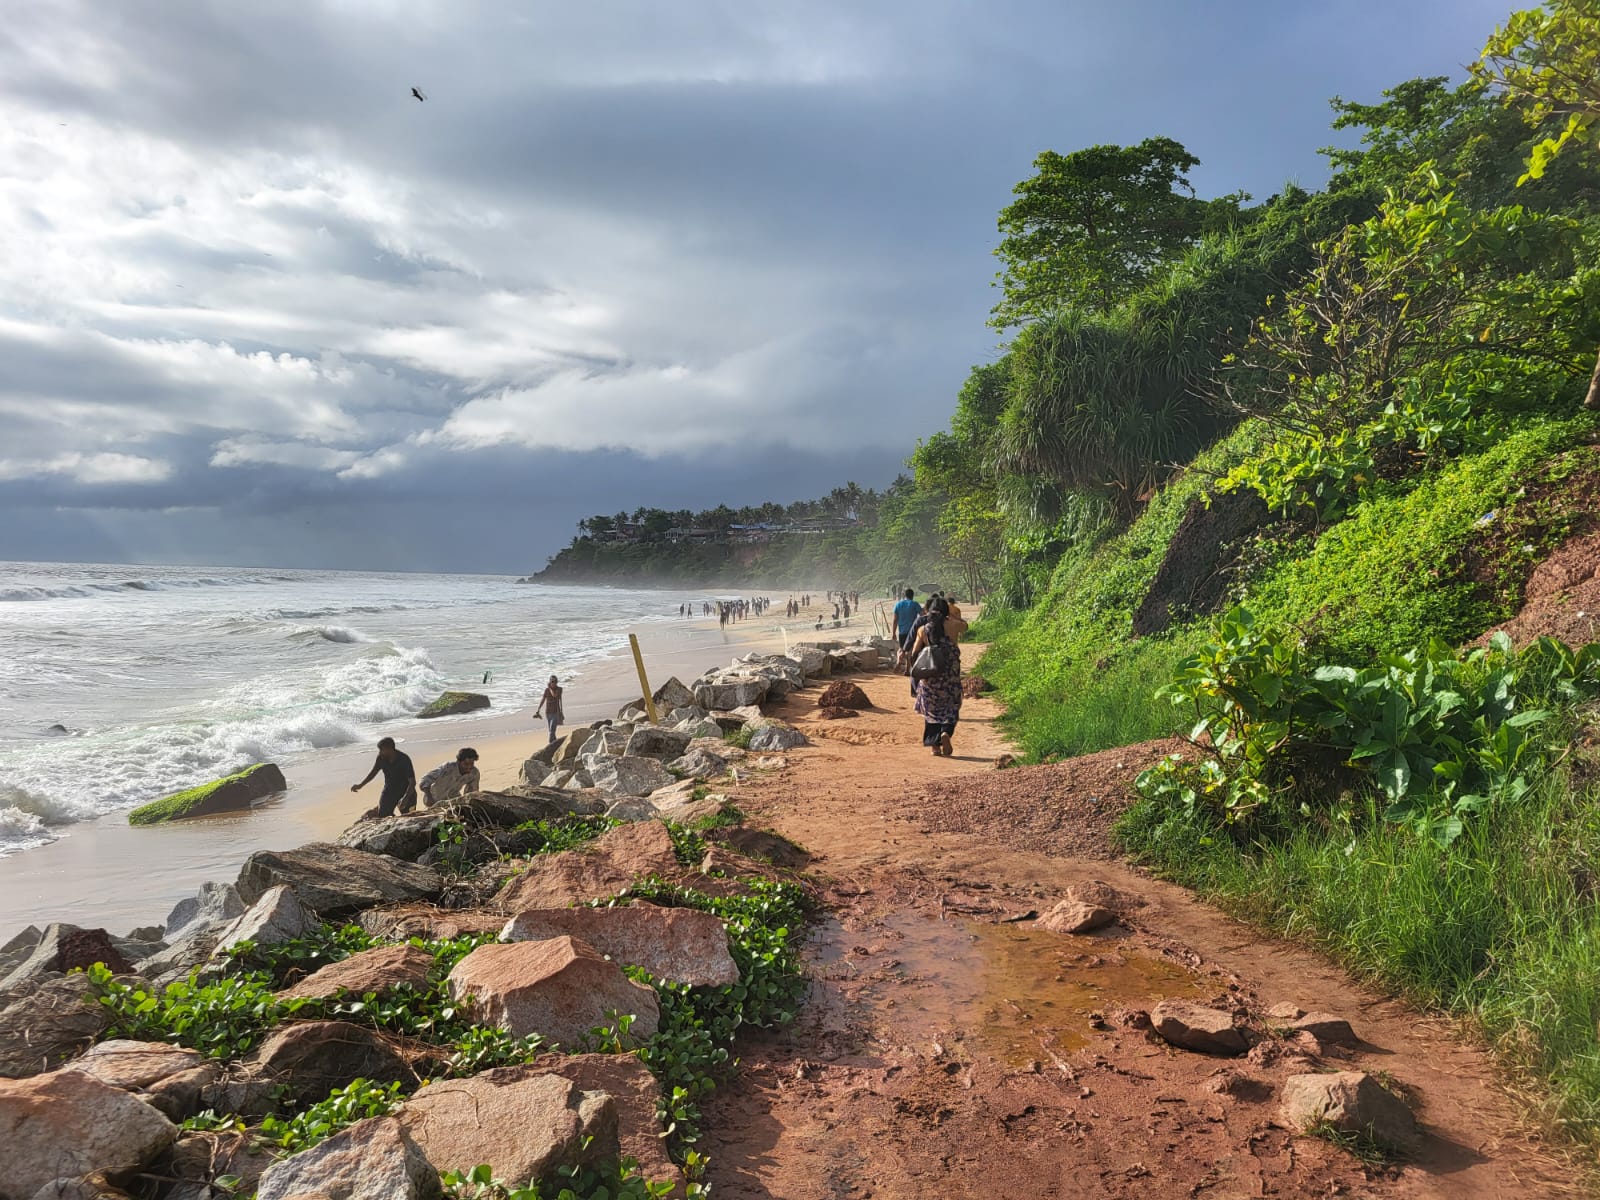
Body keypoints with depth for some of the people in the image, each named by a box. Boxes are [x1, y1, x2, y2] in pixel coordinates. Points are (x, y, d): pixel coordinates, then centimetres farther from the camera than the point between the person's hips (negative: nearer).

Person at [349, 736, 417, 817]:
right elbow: (373, 772, 10)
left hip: (406, 791, -4)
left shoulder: (404, 759, -26)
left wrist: (405, 798, -40)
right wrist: (360, 785, 6)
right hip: (389, 790, 4)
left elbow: (412, 782, -27)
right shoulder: (381, 758, -11)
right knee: (382, 815, -5)